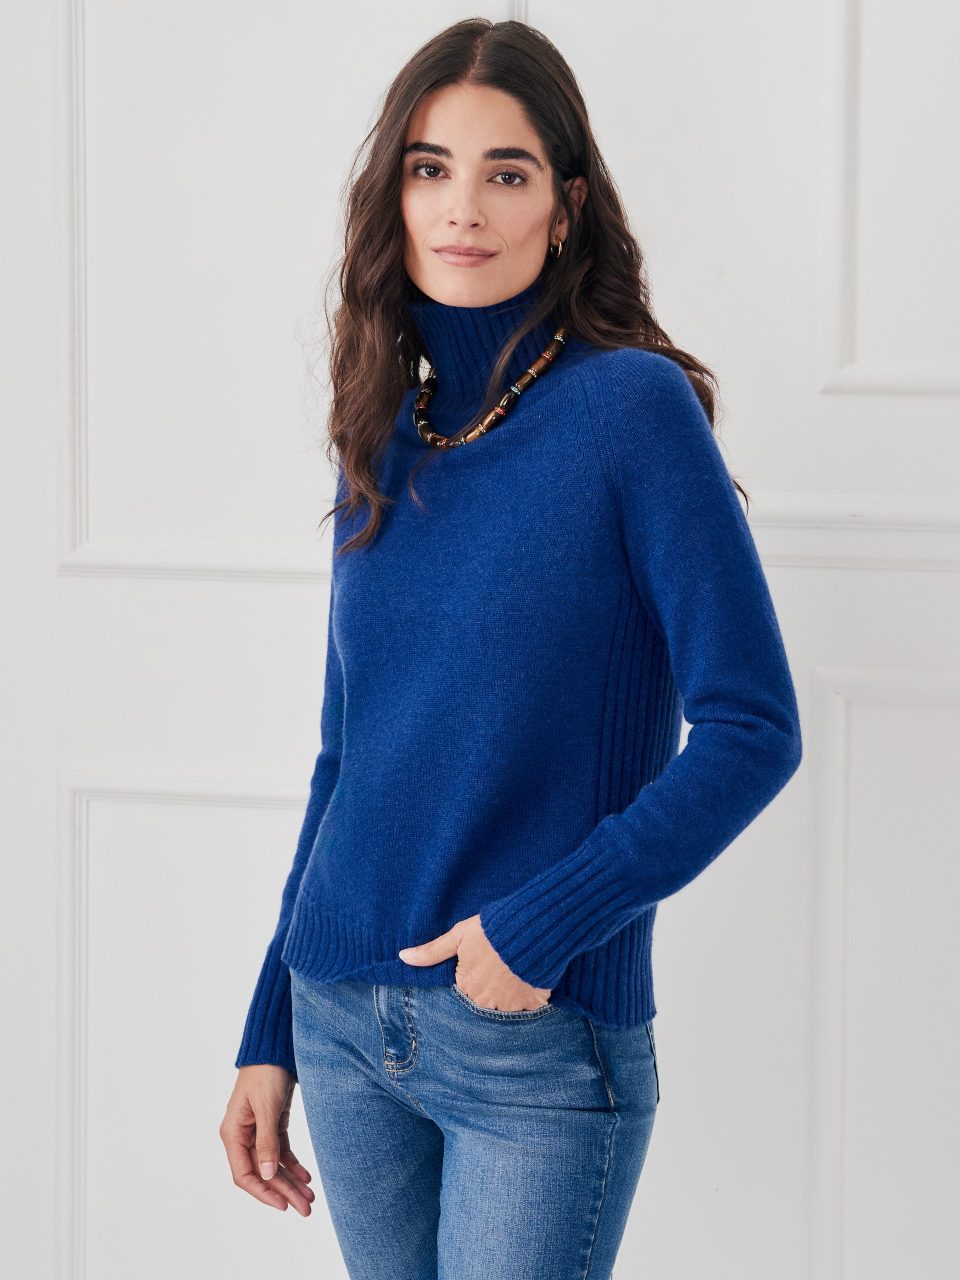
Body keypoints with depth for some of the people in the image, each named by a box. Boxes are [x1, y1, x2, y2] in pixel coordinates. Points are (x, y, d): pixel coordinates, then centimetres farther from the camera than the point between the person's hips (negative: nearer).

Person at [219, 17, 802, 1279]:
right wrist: (270, 1034, 12)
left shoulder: (632, 407, -9)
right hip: (346, 1023, 5)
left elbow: (752, 728, -13)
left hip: (544, 1043, -5)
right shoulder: (388, 446, 7)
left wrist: (541, 924, -17)